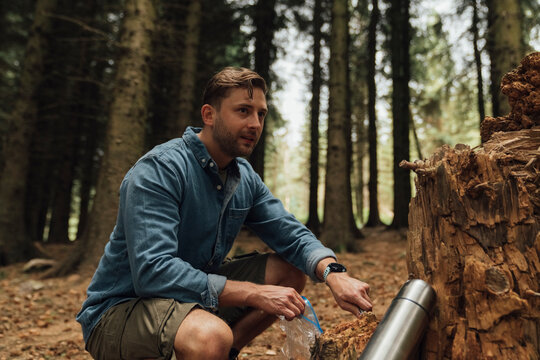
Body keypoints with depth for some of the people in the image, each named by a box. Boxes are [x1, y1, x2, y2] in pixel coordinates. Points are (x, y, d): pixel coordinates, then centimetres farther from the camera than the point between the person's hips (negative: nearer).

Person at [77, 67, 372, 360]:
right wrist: (255, 293, -31)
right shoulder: (157, 170, -22)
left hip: (195, 293, 8)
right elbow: (152, 271, -31)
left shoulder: (245, 178, 2)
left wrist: (333, 273, -20)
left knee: (291, 271, 0)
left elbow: (292, 235, 1)